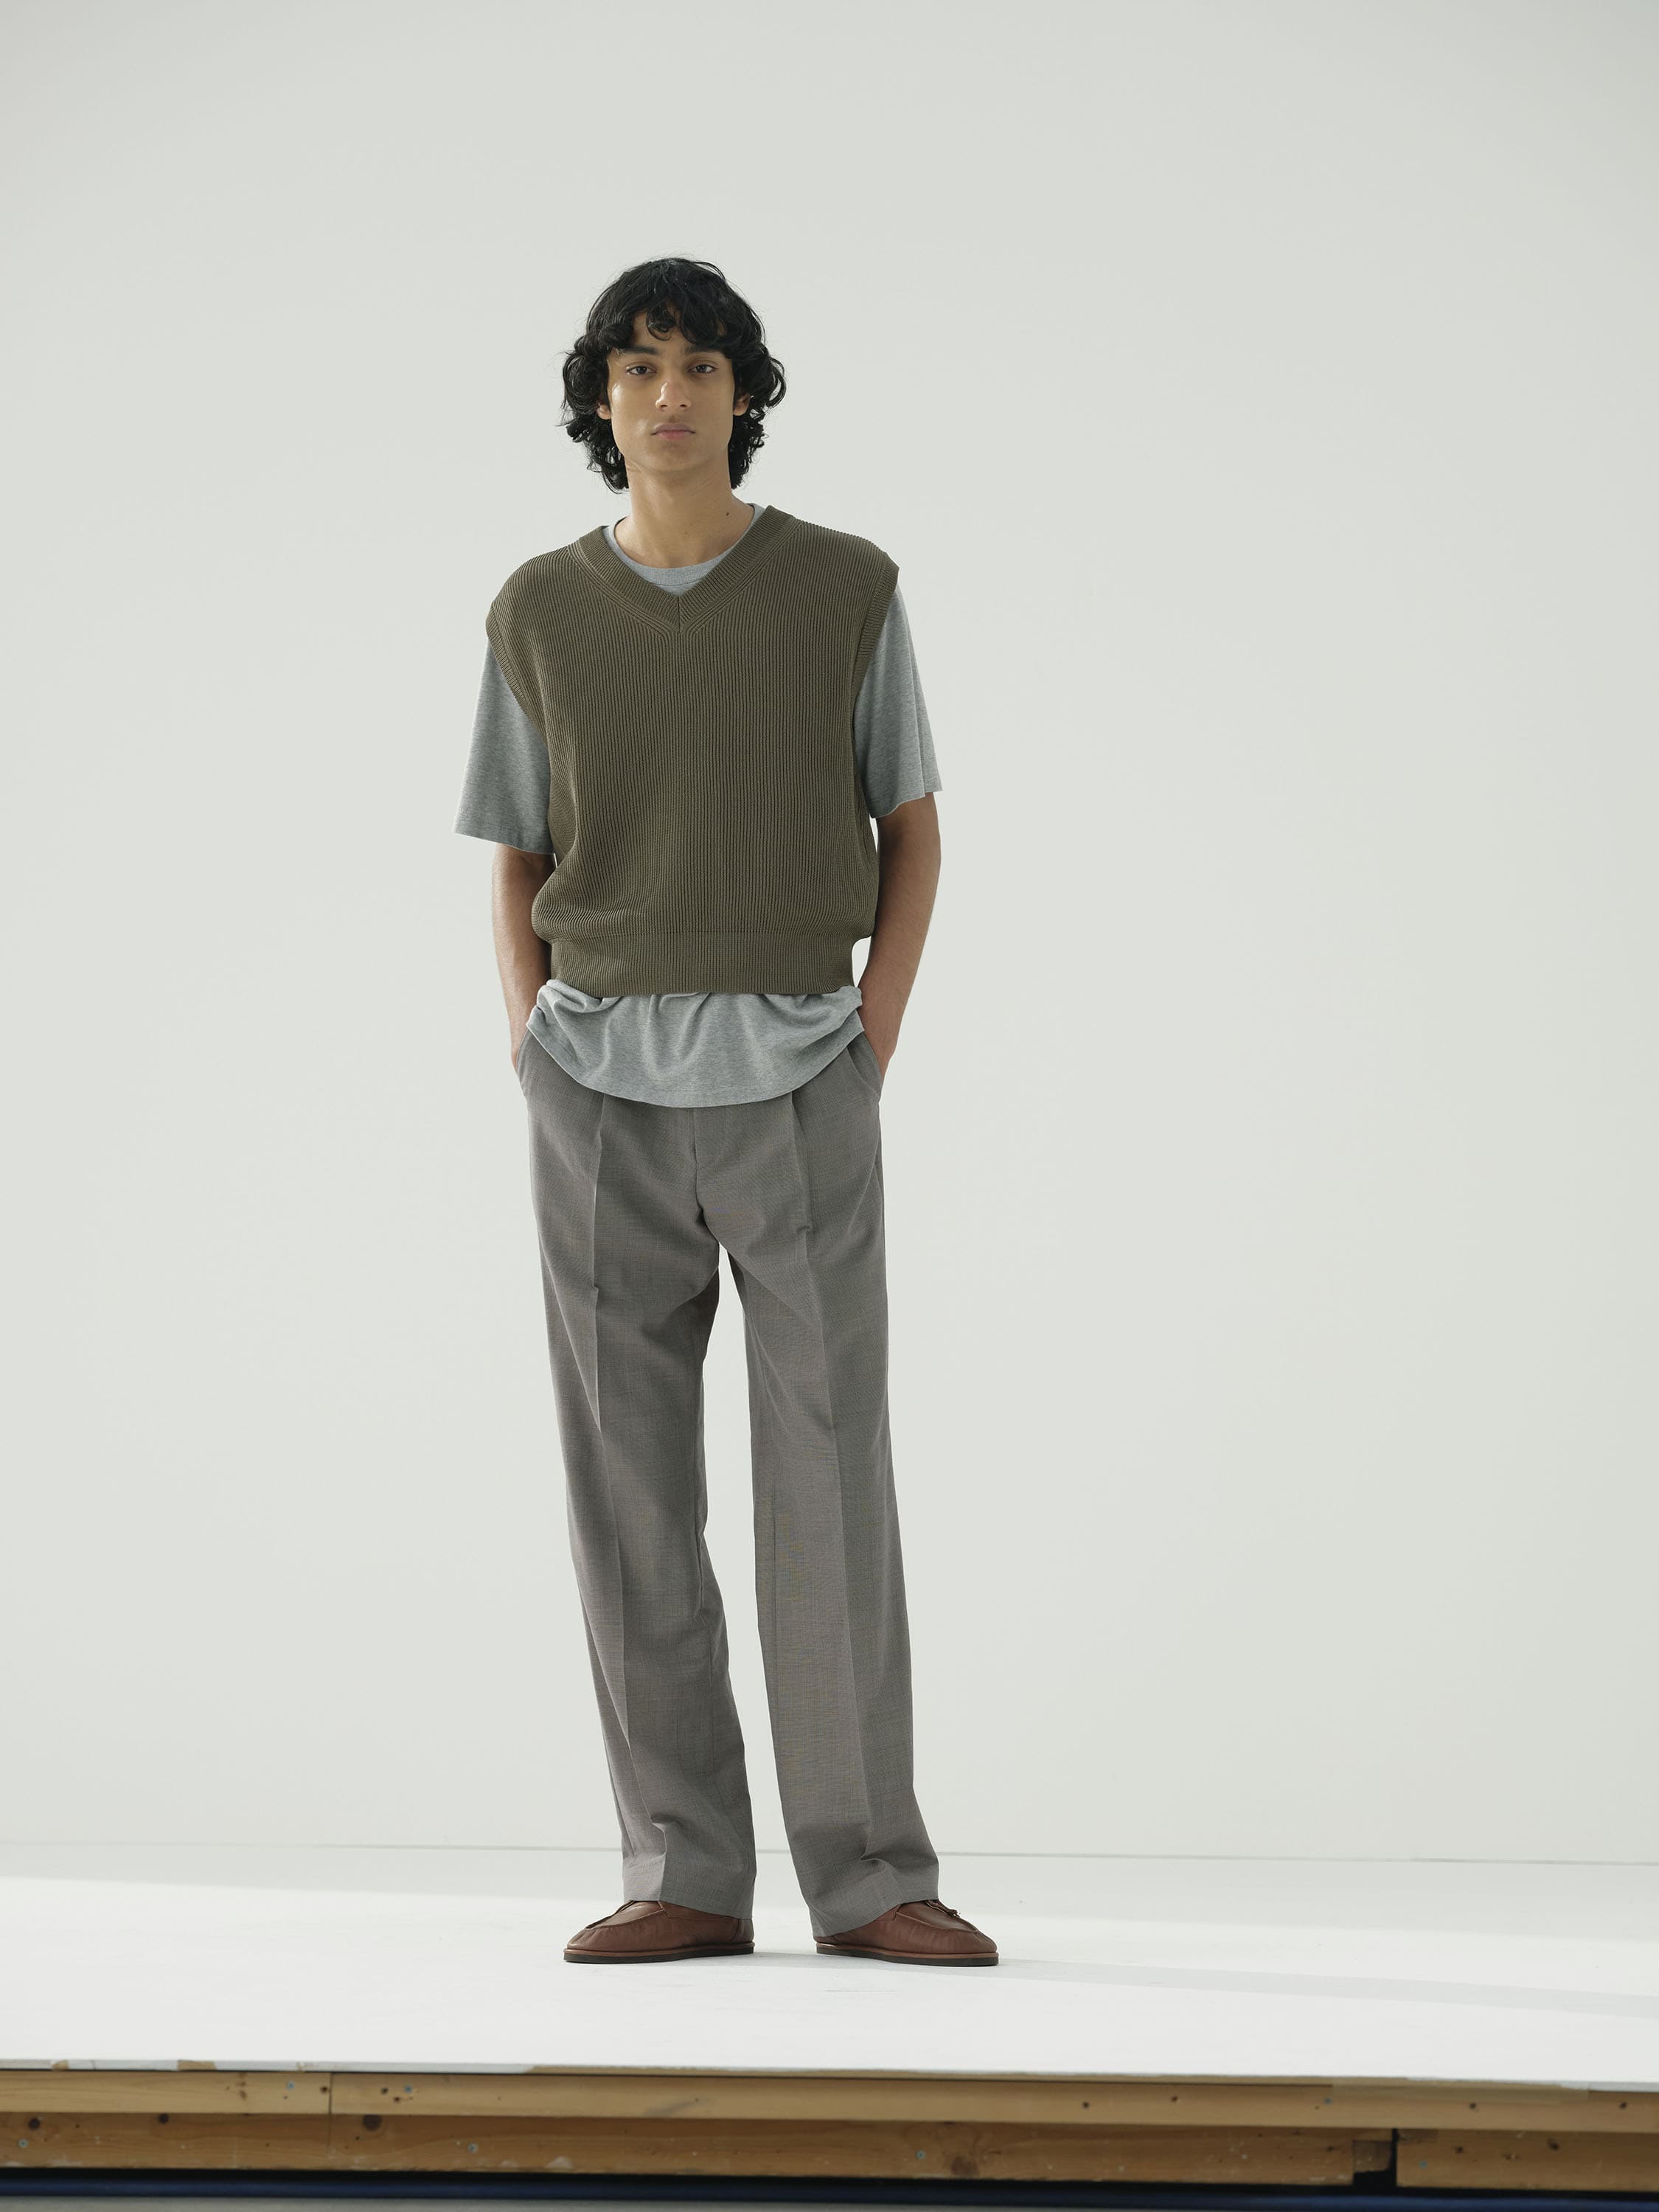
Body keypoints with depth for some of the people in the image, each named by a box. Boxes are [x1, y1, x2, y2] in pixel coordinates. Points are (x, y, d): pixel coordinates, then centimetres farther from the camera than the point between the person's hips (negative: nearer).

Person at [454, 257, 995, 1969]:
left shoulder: (847, 591, 2)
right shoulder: (539, 612, 6)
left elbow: (912, 822, 9)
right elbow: (517, 866, 14)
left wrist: (874, 1042, -2)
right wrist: (533, 1052, -1)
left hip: (797, 1081, -1)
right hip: (603, 1085, 2)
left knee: (831, 1481, -4)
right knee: (629, 1488, 1)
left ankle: (868, 1875, 2)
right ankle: (685, 1877, 8)